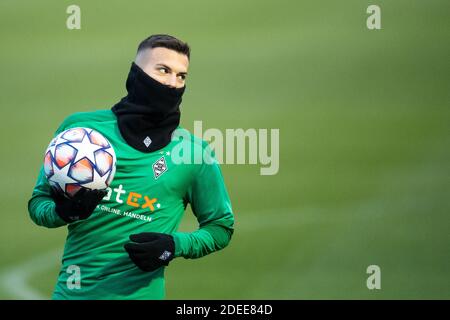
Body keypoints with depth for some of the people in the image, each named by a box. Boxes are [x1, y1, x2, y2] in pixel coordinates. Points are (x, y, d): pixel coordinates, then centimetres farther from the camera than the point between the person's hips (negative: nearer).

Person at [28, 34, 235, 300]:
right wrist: (62, 212, -15)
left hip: (140, 292, -2)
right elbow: (38, 202, 8)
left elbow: (221, 227, 7)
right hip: (70, 290, 2)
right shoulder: (80, 127, 0)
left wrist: (175, 246, -11)